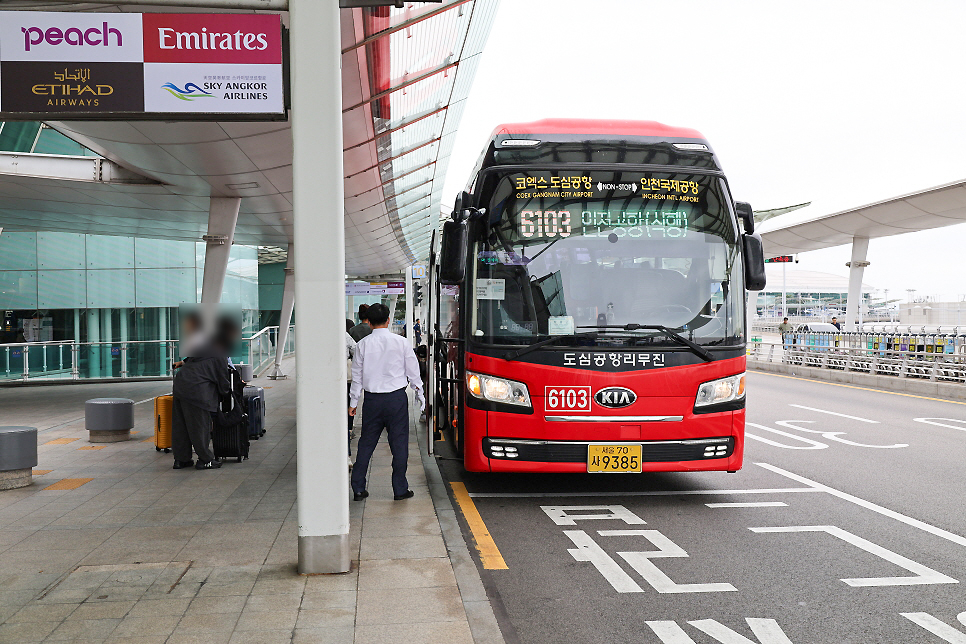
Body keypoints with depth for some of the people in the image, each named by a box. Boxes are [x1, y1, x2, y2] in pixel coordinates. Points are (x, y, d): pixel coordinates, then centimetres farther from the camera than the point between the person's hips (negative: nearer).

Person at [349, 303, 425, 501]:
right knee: (399, 443, 6)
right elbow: (413, 371, 2)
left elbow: (357, 375, 4)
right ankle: (400, 489, 10)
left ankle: (358, 489, 13)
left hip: (372, 399, 2)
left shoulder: (363, 344, -1)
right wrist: (419, 393, 14)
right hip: (396, 398, -2)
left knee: (366, 443, 10)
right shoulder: (400, 342, -4)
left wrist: (353, 402, 13)